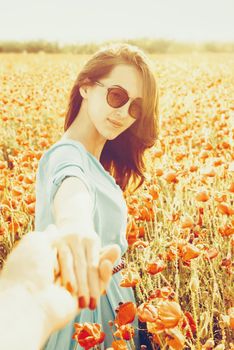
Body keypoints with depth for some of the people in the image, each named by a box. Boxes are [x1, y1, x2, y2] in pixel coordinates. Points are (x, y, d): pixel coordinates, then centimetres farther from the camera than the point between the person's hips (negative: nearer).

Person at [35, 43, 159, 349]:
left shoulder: (94, 159, 5)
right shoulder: (67, 154, -23)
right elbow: (71, 187, -49)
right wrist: (73, 221, -66)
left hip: (101, 295, 9)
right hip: (85, 305, -9)